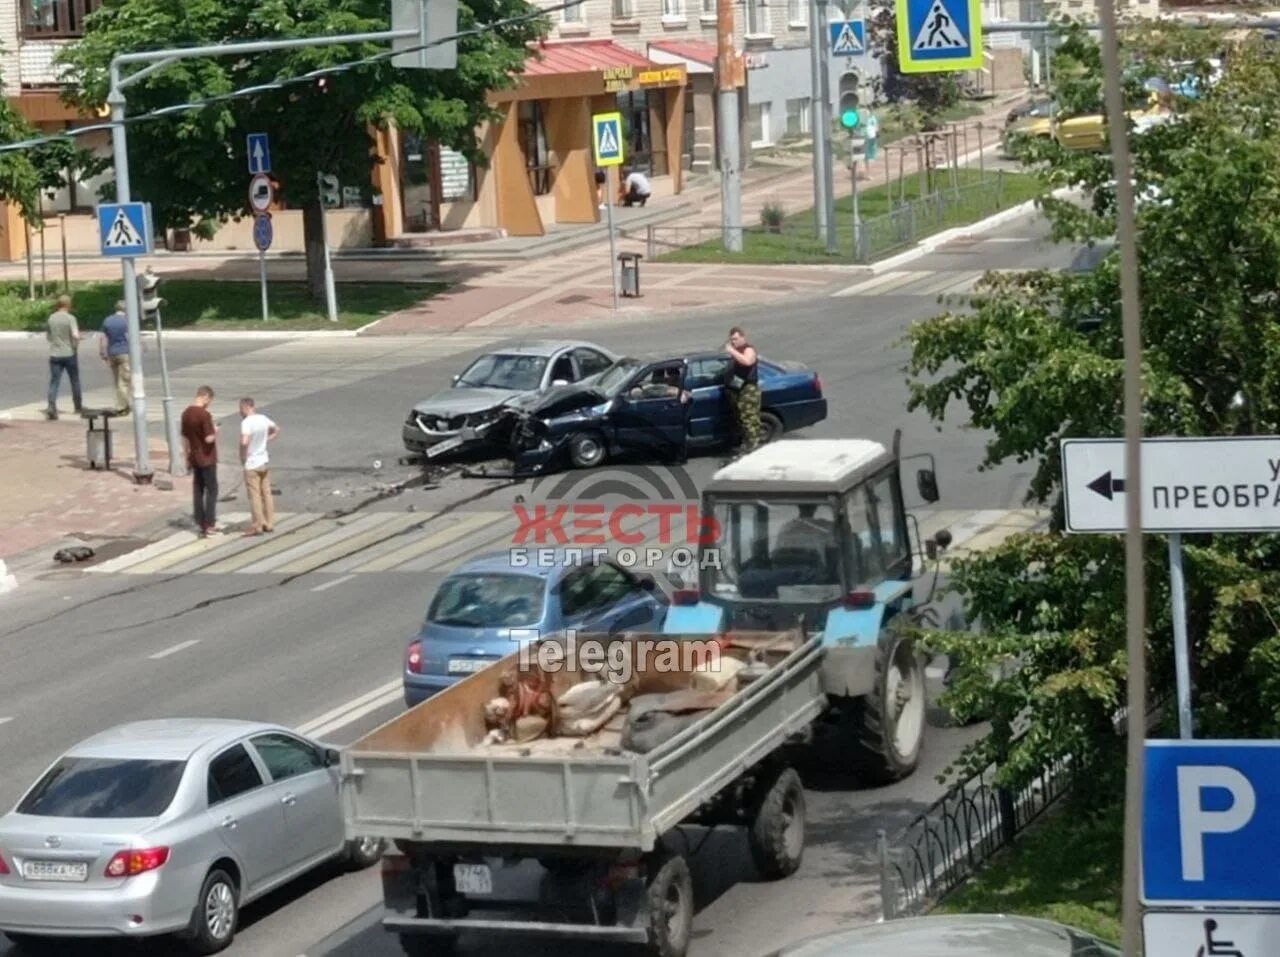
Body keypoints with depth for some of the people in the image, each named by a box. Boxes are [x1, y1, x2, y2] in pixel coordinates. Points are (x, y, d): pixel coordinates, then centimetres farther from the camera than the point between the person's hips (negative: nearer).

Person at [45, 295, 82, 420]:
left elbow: (48, 336, 15)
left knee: (54, 382, -1)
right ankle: (78, 406, 28)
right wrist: (76, 346, -6)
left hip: (55, 354, 3)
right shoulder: (70, 318, -11)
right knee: (75, 380, 15)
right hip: (69, 354, -3)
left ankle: (51, 408, -16)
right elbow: (75, 335, -22)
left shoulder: (51, 318, 4)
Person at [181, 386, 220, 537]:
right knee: (212, 490, 1)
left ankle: (200, 523, 15)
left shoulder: (186, 413, 5)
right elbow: (209, 438, -23)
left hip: (194, 458, 7)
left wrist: (188, 457, 19)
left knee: (198, 490, 12)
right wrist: (215, 430, -2)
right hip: (207, 459, -7)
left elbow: (185, 437, 11)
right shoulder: (204, 414, -20)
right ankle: (209, 524, 0)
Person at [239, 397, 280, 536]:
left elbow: (244, 442, -34)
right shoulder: (263, 419, 2)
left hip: (252, 464, -7)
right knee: (266, 493, 13)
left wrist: (242, 456, -16)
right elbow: (276, 430, 21)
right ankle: (269, 523, 19)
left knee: (255, 496, 0)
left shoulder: (247, 422, -20)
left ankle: (257, 526, 4)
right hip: (265, 461, 7)